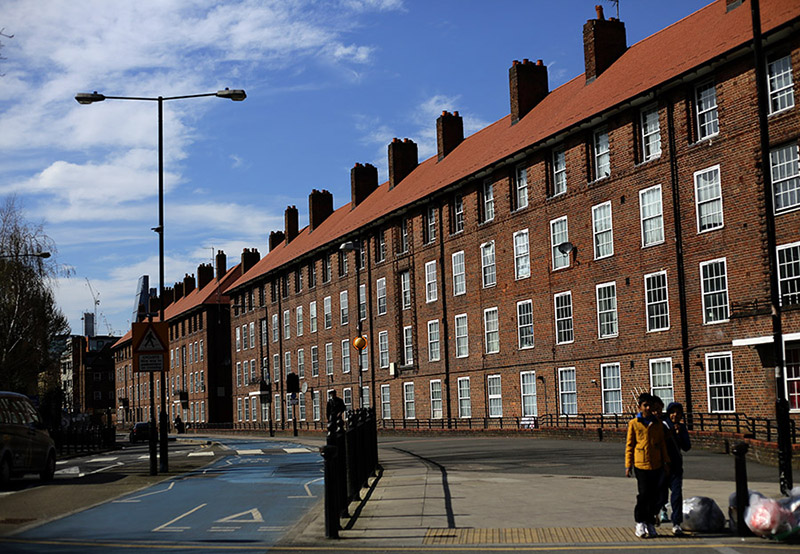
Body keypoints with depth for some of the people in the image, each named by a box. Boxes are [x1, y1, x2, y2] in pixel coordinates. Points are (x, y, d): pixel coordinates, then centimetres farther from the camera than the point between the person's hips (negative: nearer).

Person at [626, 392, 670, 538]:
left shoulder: (658, 423, 10)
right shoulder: (634, 424, 1)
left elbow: (662, 443, 16)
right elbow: (629, 445, 3)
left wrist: (666, 461, 11)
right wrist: (628, 465, -1)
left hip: (656, 464, 3)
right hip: (641, 464, -3)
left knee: (654, 496, 5)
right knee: (643, 494, -6)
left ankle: (650, 523, 17)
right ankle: (640, 522, 8)